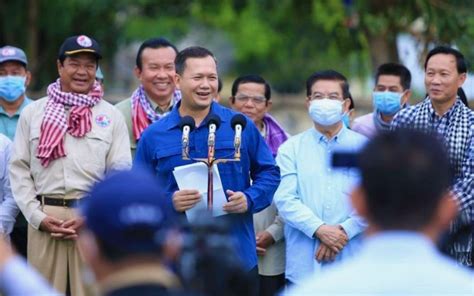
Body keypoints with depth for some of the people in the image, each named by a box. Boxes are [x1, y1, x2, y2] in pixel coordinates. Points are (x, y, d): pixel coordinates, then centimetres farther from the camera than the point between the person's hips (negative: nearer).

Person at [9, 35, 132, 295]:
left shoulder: (111, 116, 9)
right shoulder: (33, 112, 11)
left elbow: (120, 174, 3)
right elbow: (19, 169, 8)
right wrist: (38, 217, -4)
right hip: (44, 217, 1)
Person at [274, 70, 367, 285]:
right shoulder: (290, 149, 9)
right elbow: (285, 198, -3)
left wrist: (344, 232, -12)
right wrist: (319, 230, -15)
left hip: (352, 266, 0)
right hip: (303, 265, 0)